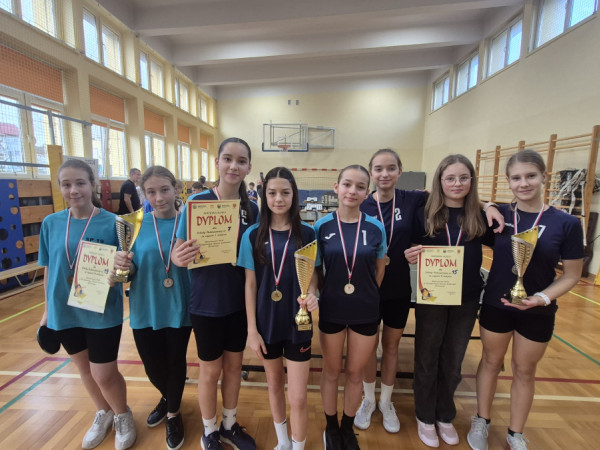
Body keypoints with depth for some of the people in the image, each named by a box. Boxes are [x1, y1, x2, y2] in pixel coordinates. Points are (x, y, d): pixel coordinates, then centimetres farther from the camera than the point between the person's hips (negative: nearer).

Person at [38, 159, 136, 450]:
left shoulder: (112, 222, -13)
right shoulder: (51, 223, -2)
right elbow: (49, 270, 7)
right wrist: (48, 309, 10)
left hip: (103, 312, -4)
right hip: (64, 312, 4)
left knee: (104, 374, 7)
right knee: (84, 369, 22)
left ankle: (123, 416, 37)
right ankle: (103, 414, 48)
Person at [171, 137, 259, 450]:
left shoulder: (252, 208, -2)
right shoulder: (197, 202, -13)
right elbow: (178, 251, -11)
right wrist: (178, 257, -33)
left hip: (239, 302, 4)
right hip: (207, 303, -3)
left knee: (234, 365, 20)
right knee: (210, 370, 15)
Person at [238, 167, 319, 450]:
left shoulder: (306, 233, -7)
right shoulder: (253, 235, -6)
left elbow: (313, 276, 0)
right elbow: (250, 284, -3)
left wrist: (312, 295, -21)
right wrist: (251, 328, -4)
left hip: (298, 323, -1)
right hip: (267, 323, 2)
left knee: (298, 398, 7)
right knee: (274, 384, 23)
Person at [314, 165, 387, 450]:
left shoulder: (376, 228, -7)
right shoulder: (321, 226, -9)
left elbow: (379, 270, 5)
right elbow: (314, 268, 0)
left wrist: (365, 295, 4)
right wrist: (320, 294, -7)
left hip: (365, 312, 1)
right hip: (331, 311, 0)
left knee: (355, 374, 19)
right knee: (331, 372, 18)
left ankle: (348, 427, 45)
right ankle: (331, 427, 44)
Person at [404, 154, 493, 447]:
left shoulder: (480, 217, -2)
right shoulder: (424, 215, -7)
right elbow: (411, 251, -2)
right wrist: (410, 257, -24)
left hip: (467, 300, 2)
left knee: (453, 363, 19)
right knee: (427, 360, 13)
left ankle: (445, 416, 42)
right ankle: (425, 417, 36)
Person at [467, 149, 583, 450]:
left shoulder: (567, 224, -10)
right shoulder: (498, 215, -8)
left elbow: (571, 275, -4)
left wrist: (542, 298, -19)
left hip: (538, 312, 0)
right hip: (495, 306, 0)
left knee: (525, 370, 18)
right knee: (491, 362, 17)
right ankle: (482, 422, 40)